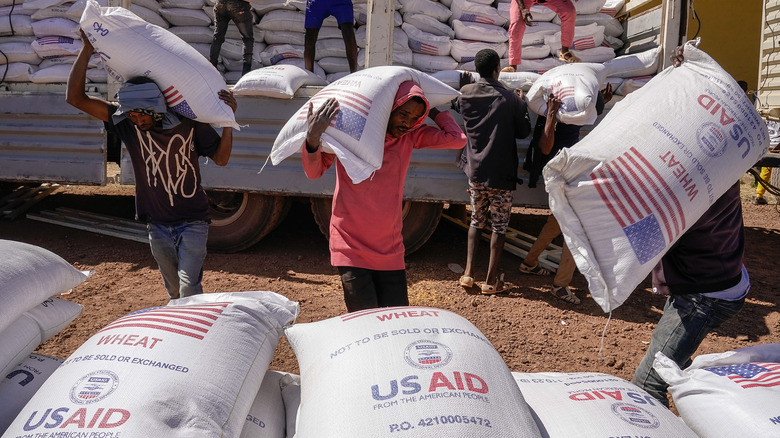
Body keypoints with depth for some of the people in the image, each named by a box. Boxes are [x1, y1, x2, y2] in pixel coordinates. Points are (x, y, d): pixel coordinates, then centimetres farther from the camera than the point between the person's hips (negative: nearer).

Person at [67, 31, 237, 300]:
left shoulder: (190, 123, -13)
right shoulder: (125, 123, -8)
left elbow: (221, 159, -4)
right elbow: (76, 98, -11)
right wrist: (87, 48, -15)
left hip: (192, 223, -3)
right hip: (158, 225, 3)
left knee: (189, 290, -14)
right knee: (174, 292, 18)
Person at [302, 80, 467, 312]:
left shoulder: (411, 136, 5)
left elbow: (457, 139, -1)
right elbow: (314, 171, -5)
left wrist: (432, 111, 5)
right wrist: (312, 138, -24)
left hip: (390, 251, 4)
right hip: (351, 247, -4)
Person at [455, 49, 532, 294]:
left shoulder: (465, 93, -1)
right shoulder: (510, 99, -11)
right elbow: (524, 132, -1)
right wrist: (520, 104, 13)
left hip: (475, 170, 4)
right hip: (501, 174, -4)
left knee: (476, 221, 19)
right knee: (499, 226, 7)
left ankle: (468, 273, 14)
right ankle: (491, 280, 12)